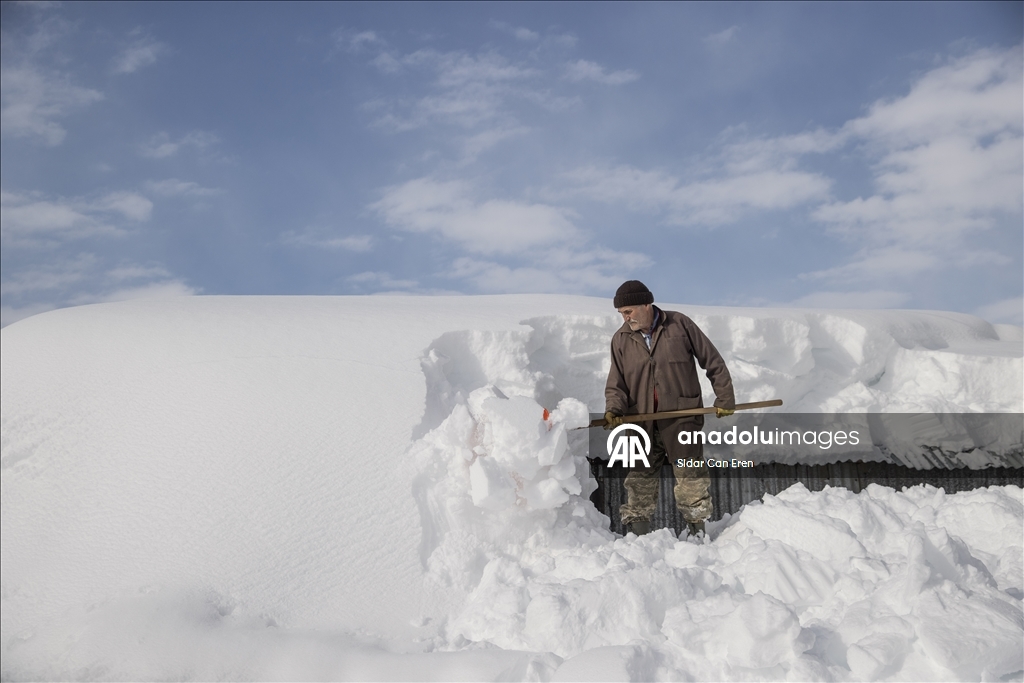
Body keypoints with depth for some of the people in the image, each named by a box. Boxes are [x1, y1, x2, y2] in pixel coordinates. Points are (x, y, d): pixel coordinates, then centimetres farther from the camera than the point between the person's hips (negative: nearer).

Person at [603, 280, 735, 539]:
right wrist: (613, 410, -14)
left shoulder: (680, 324, -4)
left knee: (691, 475, 3)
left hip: (682, 418, -2)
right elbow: (616, 384, 5)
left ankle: (696, 527, 18)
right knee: (639, 479, 5)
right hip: (641, 422, 2)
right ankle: (636, 531, 15)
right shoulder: (621, 339, 3)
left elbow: (713, 362, 3)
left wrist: (724, 398, 3)